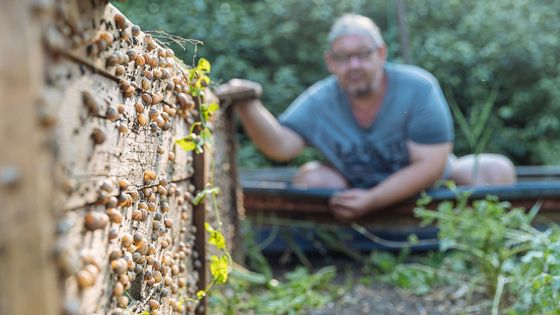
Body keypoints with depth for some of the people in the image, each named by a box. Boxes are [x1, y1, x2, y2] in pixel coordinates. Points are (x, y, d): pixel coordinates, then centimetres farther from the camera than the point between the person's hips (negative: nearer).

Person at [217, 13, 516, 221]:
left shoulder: (418, 88, -21)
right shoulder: (319, 103, -12)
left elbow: (431, 164, -24)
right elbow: (280, 145, -23)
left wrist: (371, 200, -31)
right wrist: (248, 107, -41)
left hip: (431, 187, -1)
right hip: (363, 193, 2)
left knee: (496, 170, -23)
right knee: (311, 177, -22)